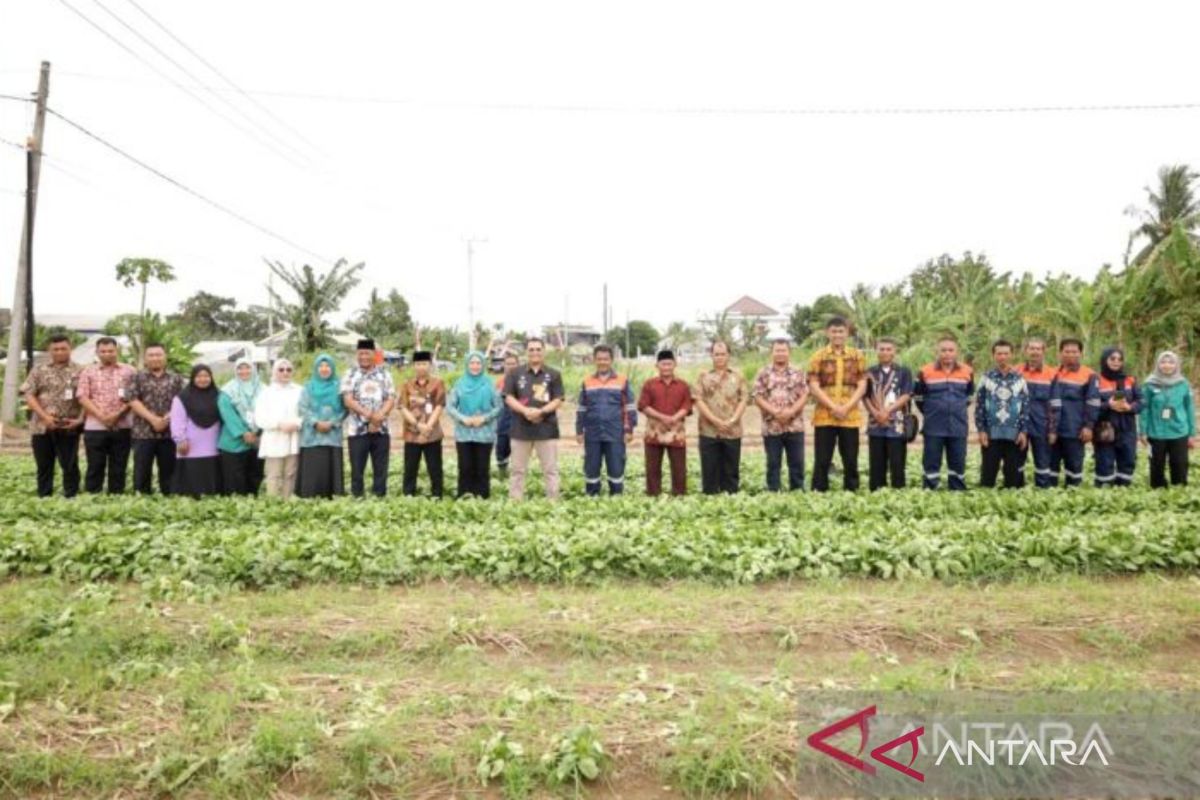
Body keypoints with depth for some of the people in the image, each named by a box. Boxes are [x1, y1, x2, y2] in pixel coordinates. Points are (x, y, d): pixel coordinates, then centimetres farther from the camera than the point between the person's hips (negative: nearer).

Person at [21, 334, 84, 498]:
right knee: (43, 466, 9)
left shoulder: (80, 371, 4)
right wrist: (44, 416, -11)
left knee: (70, 466, 2)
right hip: (42, 426, 2)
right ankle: (44, 498, 18)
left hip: (69, 427, -2)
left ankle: (71, 497, 9)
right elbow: (29, 395, 1)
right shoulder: (39, 370, 7)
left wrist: (80, 419, -11)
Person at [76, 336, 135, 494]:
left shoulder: (129, 371, 7)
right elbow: (82, 397, -1)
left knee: (119, 467, 5)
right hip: (95, 426, 0)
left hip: (122, 426, 0)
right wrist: (100, 415, -13)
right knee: (95, 466, 3)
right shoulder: (88, 372, 8)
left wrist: (118, 414, -12)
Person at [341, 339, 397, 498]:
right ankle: (357, 498, 10)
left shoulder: (384, 374, 9)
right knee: (357, 469, 2)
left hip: (381, 429, 1)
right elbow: (348, 400, -6)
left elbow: (391, 400, 1)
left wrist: (379, 416, -16)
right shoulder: (350, 375, 5)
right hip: (358, 430, -1)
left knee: (380, 469, 4)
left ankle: (380, 498, 11)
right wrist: (368, 414, -18)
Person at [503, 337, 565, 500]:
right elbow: (508, 398, 0)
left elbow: (558, 400, 0)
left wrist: (541, 411, -17)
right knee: (518, 469, 7)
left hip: (547, 428, -1)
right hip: (521, 428, 1)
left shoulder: (554, 374, 5)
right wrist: (525, 411, -16)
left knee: (551, 469, 3)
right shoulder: (515, 373, 6)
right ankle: (514, 501, 13)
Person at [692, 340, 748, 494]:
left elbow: (744, 400, 3)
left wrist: (733, 420, -12)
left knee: (731, 469, 6)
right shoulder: (703, 377, 6)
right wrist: (715, 421, -13)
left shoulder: (738, 377, 9)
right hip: (709, 431, -1)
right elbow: (698, 401, -3)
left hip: (732, 431, 1)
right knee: (709, 469, 2)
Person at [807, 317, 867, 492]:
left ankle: (851, 492, 15)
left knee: (851, 460, 6)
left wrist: (847, 407, -11)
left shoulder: (858, 356, 7)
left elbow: (862, 385, 3)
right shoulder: (818, 356, 2)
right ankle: (819, 492, 8)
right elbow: (814, 387, -4)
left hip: (850, 416, 1)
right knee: (822, 460, 1)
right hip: (824, 416, -1)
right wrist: (833, 407, -14)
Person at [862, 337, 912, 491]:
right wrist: (875, 412, -10)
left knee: (897, 464, -2)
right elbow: (865, 396, 6)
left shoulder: (904, 372, 5)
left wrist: (888, 410, -14)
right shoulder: (870, 373, 11)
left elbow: (906, 395, -4)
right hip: (875, 424, 2)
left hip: (897, 424, -2)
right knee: (876, 464, 5)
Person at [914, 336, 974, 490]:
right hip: (933, 428, -2)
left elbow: (970, 395, 19)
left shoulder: (967, 372, 2)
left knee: (958, 462, 9)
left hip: (958, 427, 2)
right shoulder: (926, 372, -4)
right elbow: (918, 397, 9)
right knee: (931, 461, 2)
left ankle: (959, 492, 19)